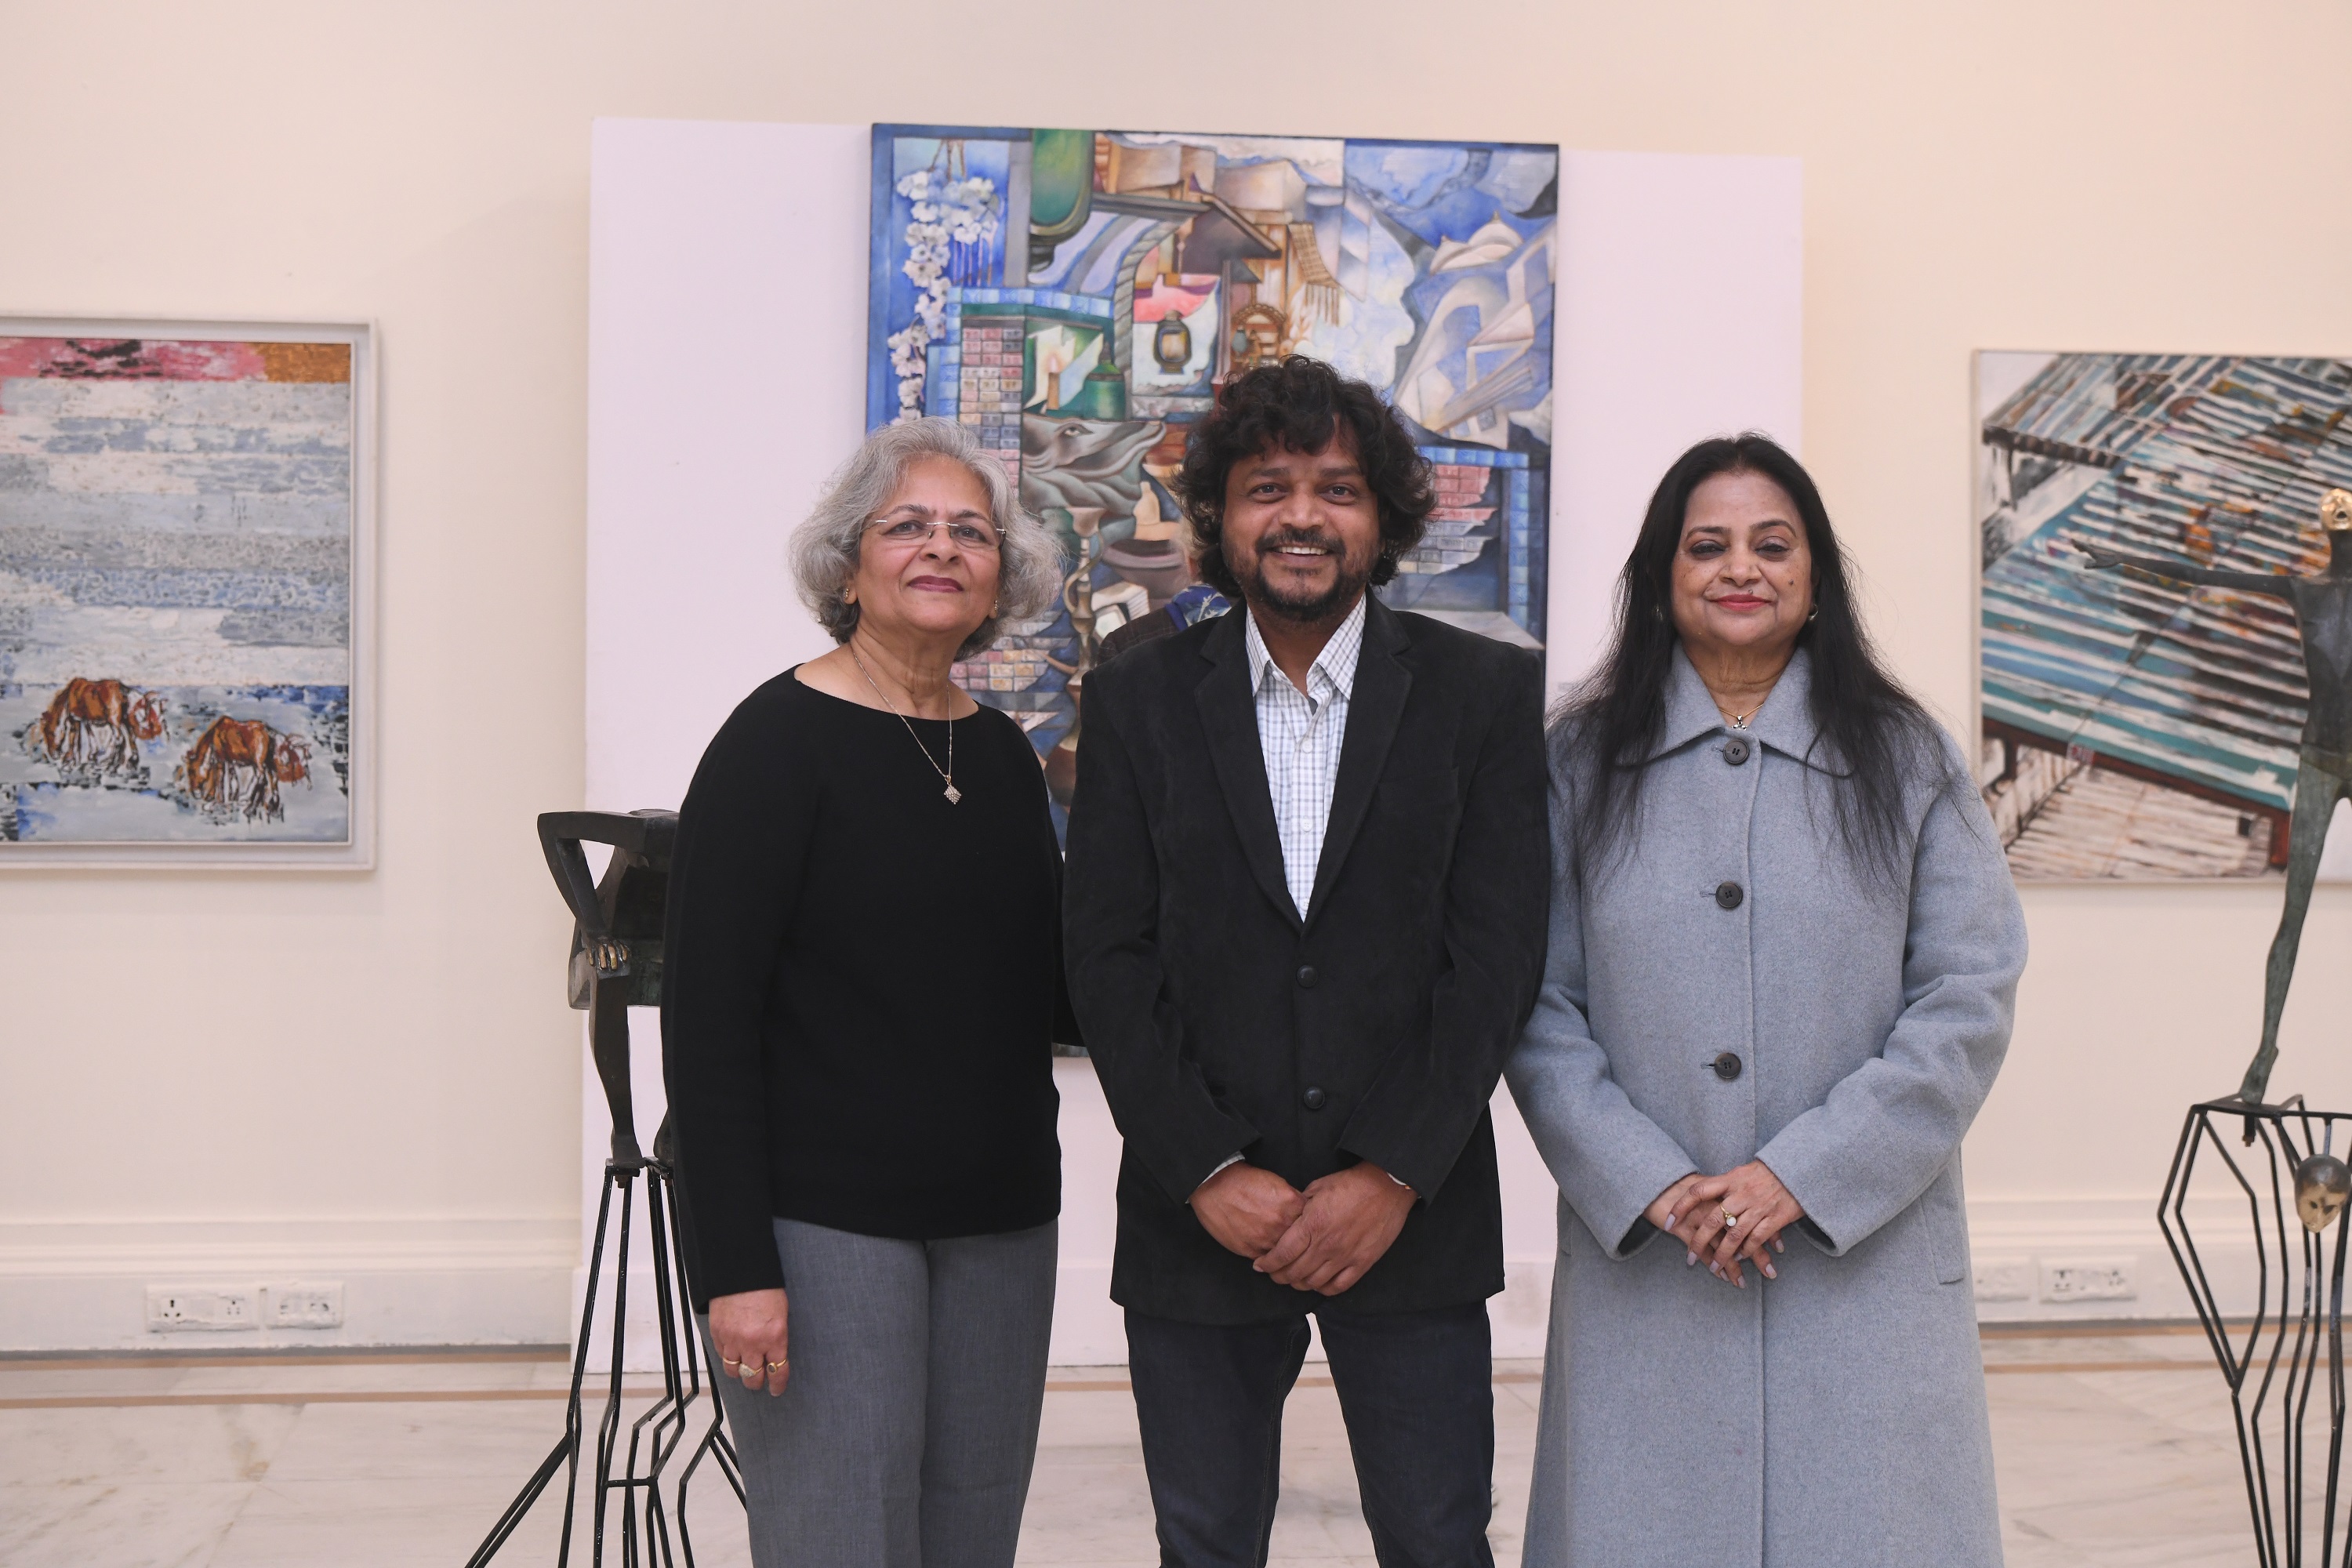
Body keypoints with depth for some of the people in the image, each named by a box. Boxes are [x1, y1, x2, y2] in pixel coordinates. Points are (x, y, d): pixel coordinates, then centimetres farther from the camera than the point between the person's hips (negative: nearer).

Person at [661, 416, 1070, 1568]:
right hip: (824, 1220, -6)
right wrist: (737, 1266, -17)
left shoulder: (1006, 756, 11)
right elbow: (705, 1019, -12)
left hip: (999, 1222, 6)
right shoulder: (779, 741, -8)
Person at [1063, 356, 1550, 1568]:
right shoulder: (1137, 700, 5)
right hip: (1198, 1223, 1)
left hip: (1413, 1218, -1)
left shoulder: (1484, 694, 2)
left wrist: (1393, 1177, -11)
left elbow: (1498, 953, -4)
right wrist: (1209, 1171, -10)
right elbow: (1106, 958, -1)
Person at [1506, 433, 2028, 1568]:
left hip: (1862, 1254, 0)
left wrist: (1805, 1174, -10)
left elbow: (1970, 996, -1)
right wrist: (1649, 1182, -11)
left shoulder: (1907, 763, 6)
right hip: (1640, 1258, 0)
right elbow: (1537, 1004, 2)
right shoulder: (1581, 764, 7)